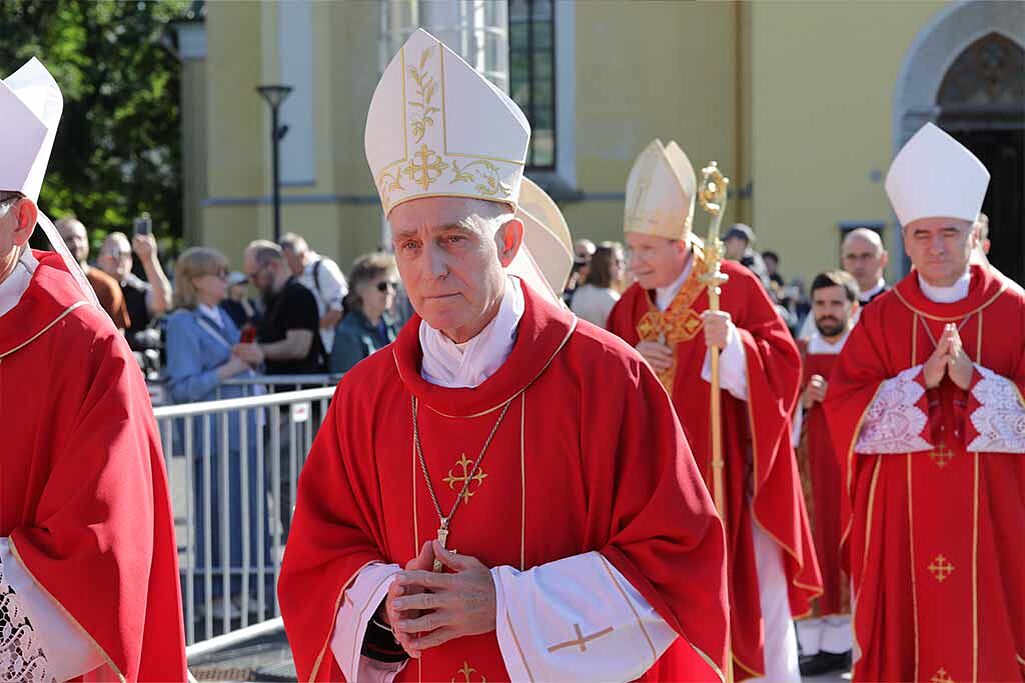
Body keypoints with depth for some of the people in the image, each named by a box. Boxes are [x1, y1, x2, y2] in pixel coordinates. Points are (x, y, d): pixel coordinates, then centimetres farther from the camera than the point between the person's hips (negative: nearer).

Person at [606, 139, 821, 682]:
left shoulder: (736, 287, -7)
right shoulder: (631, 305, 9)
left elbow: (783, 369, -11)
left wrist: (733, 345, -28)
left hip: (726, 475, -5)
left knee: (745, 588, 0)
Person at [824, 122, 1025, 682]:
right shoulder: (882, 317, 5)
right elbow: (843, 405, -3)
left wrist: (972, 378, -20)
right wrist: (921, 379, -17)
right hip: (902, 515, 1)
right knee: (905, 632, 3)